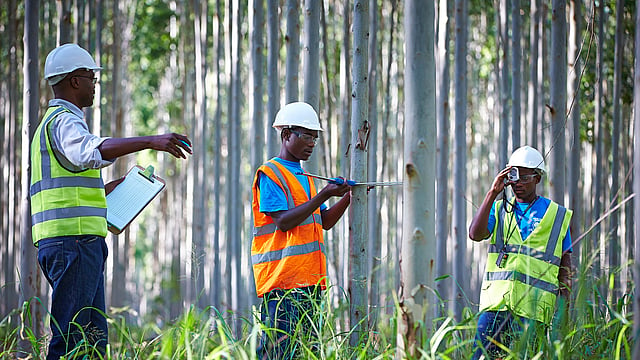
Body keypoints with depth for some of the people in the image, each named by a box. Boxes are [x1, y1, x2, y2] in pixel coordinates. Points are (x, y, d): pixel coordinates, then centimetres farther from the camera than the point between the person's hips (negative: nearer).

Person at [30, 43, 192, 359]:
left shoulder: (52, 123, 26)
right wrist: (150, 141, -39)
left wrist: (117, 185, 28)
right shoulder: (65, 121, -8)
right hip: (74, 241, -10)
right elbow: (91, 151, -32)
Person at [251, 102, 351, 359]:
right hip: (282, 280, -9)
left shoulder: (303, 178, 23)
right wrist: (324, 195, -18)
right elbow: (283, 221, -15)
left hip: (308, 279, 9)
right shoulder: (269, 173, -4)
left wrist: (348, 196, 4)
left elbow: (325, 221, 19)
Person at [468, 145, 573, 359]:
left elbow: (565, 262, 13)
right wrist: (492, 193, -5)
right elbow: (475, 234, -3)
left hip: (532, 309, -2)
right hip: (495, 302, 2)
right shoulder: (499, 209, 16)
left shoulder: (557, 216, 12)